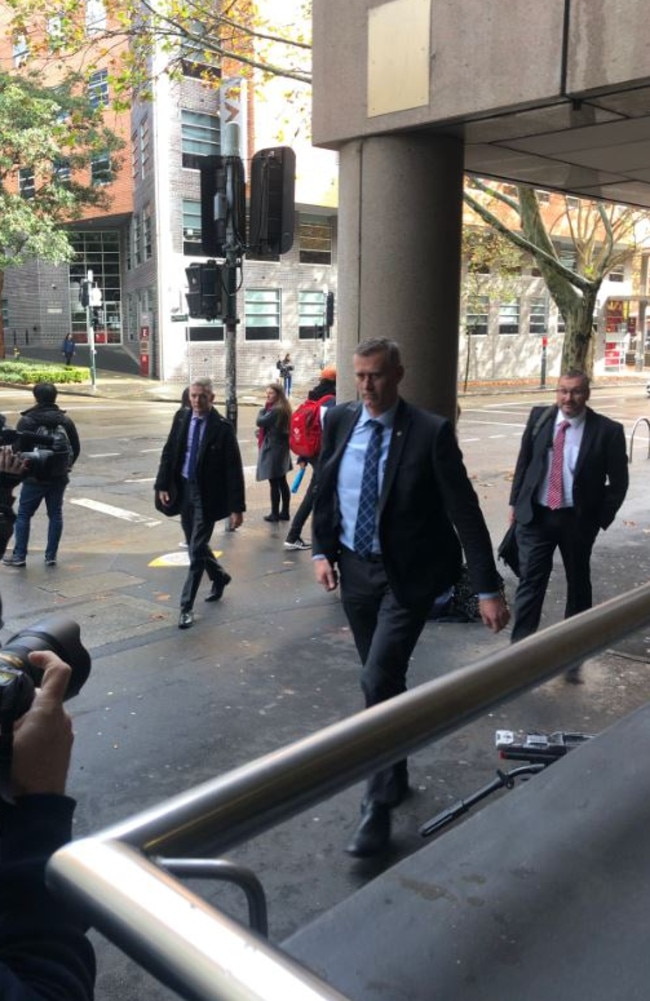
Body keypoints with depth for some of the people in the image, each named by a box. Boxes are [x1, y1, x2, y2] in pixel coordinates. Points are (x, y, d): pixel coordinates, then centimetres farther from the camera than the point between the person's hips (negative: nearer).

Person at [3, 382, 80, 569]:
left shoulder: (26, 421, -9)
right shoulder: (66, 421, 3)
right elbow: (76, 448, 7)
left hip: (34, 477, -3)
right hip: (58, 477, 3)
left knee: (24, 515, 7)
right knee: (55, 515, 9)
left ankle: (19, 555, 7)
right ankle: (51, 556, 10)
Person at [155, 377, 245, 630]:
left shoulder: (222, 427, -14)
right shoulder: (181, 417, 1)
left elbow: (234, 468, -14)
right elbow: (169, 452, 8)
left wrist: (237, 506, -16)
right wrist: (163, 485, 0)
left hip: (206, 494, -5)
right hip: (184, 489, 6)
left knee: (197, 550, -4)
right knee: (195, 544, 18)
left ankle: (186, 606, 5)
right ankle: (219, 577, 44)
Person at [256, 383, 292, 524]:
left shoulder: (275, 410, -19)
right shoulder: (283, 408, 11)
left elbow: (260, 421, -17)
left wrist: (264, 408, -4)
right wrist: (262, 432, 4)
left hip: (273, 449, -10)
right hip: (282, 448, 10)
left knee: (274, 483, -4)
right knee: (282, 482, 13)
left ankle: (275, 514, 2)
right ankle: (285, 512, 20)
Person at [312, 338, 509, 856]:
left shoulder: (430, 432, -15)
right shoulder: (339, 420, 0)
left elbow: (465, 510, -16)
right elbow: (323, 489, 12)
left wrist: (489, 588, -19)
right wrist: (322, 549, 4)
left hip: (408, 575, -5)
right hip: (354, 568, 5)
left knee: (379, 681, -14)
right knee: (383, 679, 16)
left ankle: (379, 807, 2)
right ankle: (395, 776, 36)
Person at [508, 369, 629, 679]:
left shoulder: (607, 430, -10)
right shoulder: (539, 417, -1)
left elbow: (618, 481, -3)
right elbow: (524, 461, 8)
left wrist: (601, 518, -7)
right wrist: (515, 502, 6)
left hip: (578, 519, -1)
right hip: (535, 515, 1)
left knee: (578, 585, 14)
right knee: (529, 583, 0)